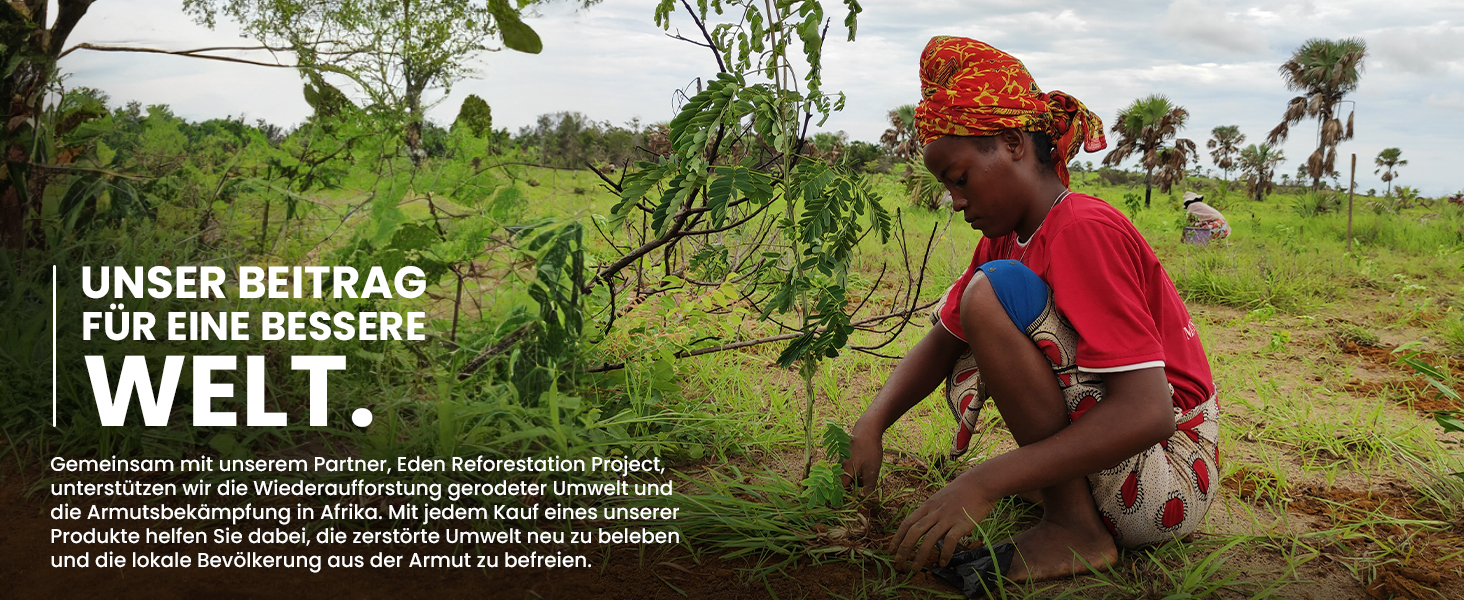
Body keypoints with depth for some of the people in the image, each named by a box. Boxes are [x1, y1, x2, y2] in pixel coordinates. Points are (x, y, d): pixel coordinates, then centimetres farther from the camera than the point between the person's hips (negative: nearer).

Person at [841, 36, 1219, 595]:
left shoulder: (1084, 230, -20)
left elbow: (1148, 413, -29)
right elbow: (942, 340, 9)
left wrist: (984, 481, -36)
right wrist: (870, 424, -11)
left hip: (1167, 477, -9)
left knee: (992, 292, -22)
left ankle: (1073, 528, -15)